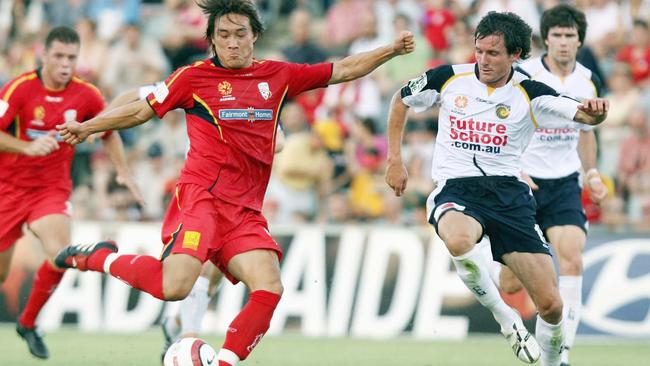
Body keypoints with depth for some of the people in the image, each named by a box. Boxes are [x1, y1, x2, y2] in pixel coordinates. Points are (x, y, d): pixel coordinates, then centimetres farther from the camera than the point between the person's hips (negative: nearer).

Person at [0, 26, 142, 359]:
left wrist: (123, 172, 6)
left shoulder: (86, 95, -5)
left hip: (53, 188, 2)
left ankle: (28, 323, 1)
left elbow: (109, 131, 14)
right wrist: (28, 147, -37)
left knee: (60, 254, -23)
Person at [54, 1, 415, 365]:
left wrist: (391, 49, 13)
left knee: (270, 290, -15)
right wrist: (87, 127, 5)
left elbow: (344, 70, 20)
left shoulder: (278, 76, 14)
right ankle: (101, 257, 1)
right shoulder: (194, 77, 4)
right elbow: (141, 111, 11)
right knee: (175, 286, -23)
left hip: (245, 212, 5)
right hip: (201, 197, -5)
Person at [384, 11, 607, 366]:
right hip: (455, 189, -1)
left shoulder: (530, 93, -2)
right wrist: (395, 159, 12)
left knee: (551, 305, -7)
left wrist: (594, 111, -40)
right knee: (458, 240, -40)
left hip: (508, 192, 1)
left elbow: (585, 114, -16)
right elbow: (401, 100, 18)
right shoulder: (449, 78, 1)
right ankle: (504, 317, -17)